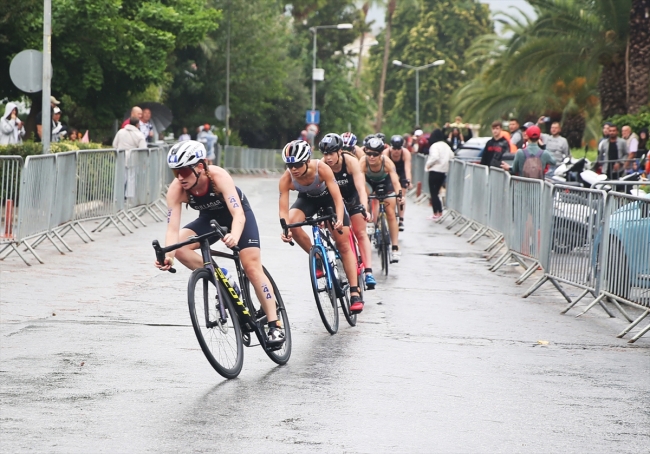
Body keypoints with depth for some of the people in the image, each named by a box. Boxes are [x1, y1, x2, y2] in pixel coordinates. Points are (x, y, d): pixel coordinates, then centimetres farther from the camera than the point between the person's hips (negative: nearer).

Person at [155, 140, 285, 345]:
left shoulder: (218, 176, -37)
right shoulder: (176, 189, -28)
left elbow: (238, 214, -45)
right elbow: (173, 227, -33)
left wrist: (235, 235, -66)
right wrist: (168, 255, -51)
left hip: (237, 213, -4)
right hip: (210, 217, 4)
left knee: (252, 268, -15)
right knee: (179, 246, -23)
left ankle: (274, 325, -8)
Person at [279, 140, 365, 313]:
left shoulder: (321, 169, -36)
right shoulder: (286, 179, -30)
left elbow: (337, 197, -36)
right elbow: (283, 208, -31)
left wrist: (339, 220, -52)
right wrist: (285, 228, -50)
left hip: (328, 197, -2)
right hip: (307, 199, 2)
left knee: (343, 245, -7)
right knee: (293, 223, -29)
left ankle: (355, 293, -5)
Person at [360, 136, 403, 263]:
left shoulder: (387, 162, -37)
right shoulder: (363, 162, -36)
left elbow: (395, 181, -44)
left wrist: (399, 195, -60)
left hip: (385, 182, -1)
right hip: (369, 182, 1)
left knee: (391, 214, -7)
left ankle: (395, 248, -3)